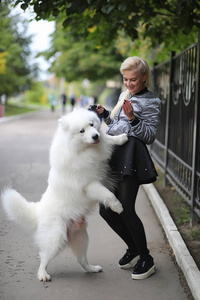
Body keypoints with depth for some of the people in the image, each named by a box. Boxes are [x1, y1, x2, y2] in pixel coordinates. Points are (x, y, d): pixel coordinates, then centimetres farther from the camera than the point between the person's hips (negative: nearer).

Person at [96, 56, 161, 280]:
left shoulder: (151, 102, -2)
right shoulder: (125, 96, 21)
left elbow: (150, 136, -7)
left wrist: (133, 118, -20)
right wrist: (104, 114, 13)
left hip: (130, 157, -8)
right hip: (113, 156, 8)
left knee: (125, 210, -11)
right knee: (106, 210, 6)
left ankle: (146, 259, 6)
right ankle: (133, 249, 26)